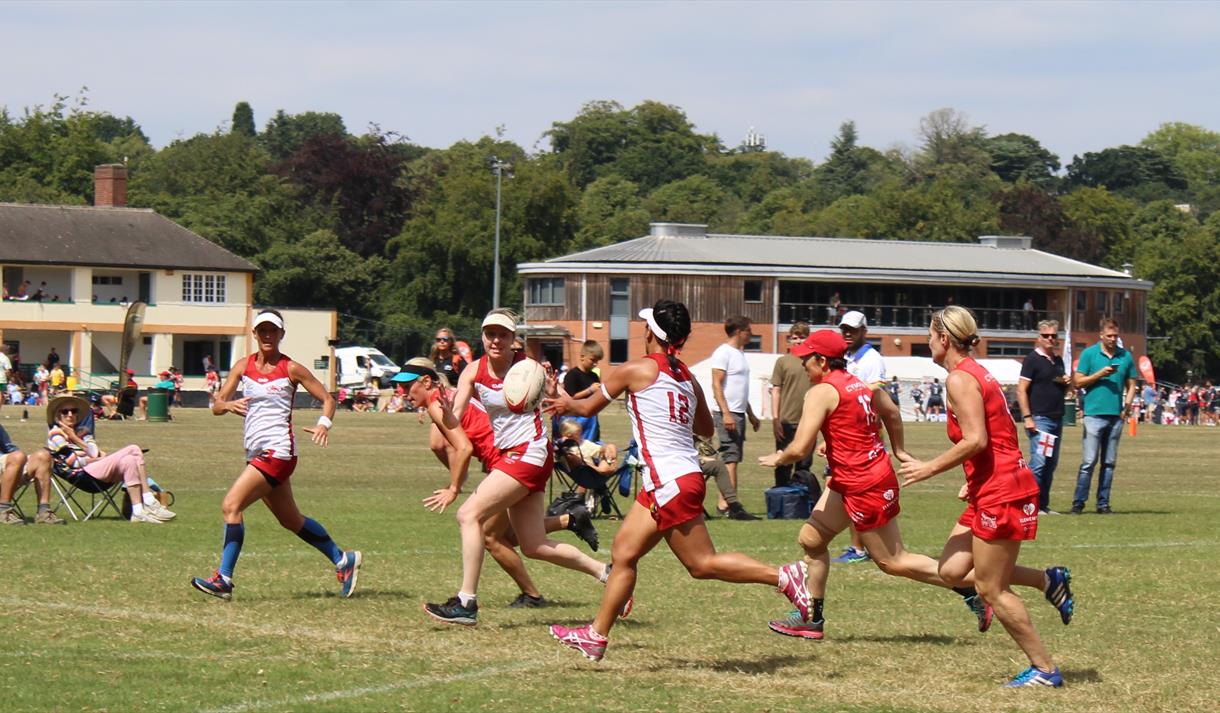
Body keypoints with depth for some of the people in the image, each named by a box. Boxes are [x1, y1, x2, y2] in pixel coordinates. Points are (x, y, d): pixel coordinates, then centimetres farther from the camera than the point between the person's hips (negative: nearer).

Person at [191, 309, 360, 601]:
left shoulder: (291, 369, -2)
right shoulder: (243, 366, 11)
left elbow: (327, 398, 3)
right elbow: (217, 405, 5)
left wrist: (324, 424, -18)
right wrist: (228, 405, -19)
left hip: (277, 450, -7)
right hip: (255, 452, 7)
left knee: (231, 505, -18)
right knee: (291, 520, 16)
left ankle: (223, 579, -17)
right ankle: (343, 560, 31)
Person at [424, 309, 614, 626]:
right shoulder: (473, 371, 1)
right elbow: (455, 419, -5)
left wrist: (554, 393, -32)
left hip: (530, 453, -7)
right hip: (506, 454, 7)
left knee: (469, 514, -18)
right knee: (535, 547, 10)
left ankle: (466, 603, -17)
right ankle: (604, 572, 28)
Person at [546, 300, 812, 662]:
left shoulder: (637, 370, -8)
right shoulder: (686, 376, 12)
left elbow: (588, 407, 6)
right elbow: (706, 429, 25)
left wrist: (566, 404, 28)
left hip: (670, 482, -9)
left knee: (703, 564, -6)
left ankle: (784, 577, -10)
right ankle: (597, 635, 14)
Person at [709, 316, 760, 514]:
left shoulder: (740, 354, 19)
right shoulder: (723, 353, -9)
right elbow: (716, 385, -15)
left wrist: (751, 415, 26)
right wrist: (726, 413, -22)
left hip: (739, 413, 9)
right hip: (727, 413, -9)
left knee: (733, 459, 7)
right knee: (730, 457, -13)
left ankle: (725, 503, 8)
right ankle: (726, 503, -17)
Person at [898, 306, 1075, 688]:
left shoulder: (960, 379, -14)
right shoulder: (976, 374, 16)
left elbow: (975, 441, -23)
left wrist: (929, 468, -13)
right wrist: (974, 481, 18)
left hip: (1001, 492, -10)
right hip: (992, 489, 10)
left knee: (992, 589, -2)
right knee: (952, 571, 9)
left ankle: (1045, 669, 6)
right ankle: (1048, 580, 13)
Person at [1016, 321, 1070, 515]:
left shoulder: (1058, 361, 17)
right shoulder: (1032, 359, -5)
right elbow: (1021, 390, -10)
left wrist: (1066, 383, 5)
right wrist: (1027, 417, -18)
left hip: (1057, 419, 8)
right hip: (1039, 419, -8)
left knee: (1051, 463, 8)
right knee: (1038, 461, -13)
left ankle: (1043, 505, 13)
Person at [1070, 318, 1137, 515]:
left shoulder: (1126, 356, 11)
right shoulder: (1089, 354, 2)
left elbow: (1131, 386, 15)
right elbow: (1078, 382, 0)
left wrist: (1126, 408, 1)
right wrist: (1100, 374, -11)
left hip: (1116, 416, 4)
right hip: (1094, 414, -4)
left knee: (1109, 463, 6)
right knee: (1089, 461, -8)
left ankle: (1103, 503, 10)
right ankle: (1078, 502, -4)